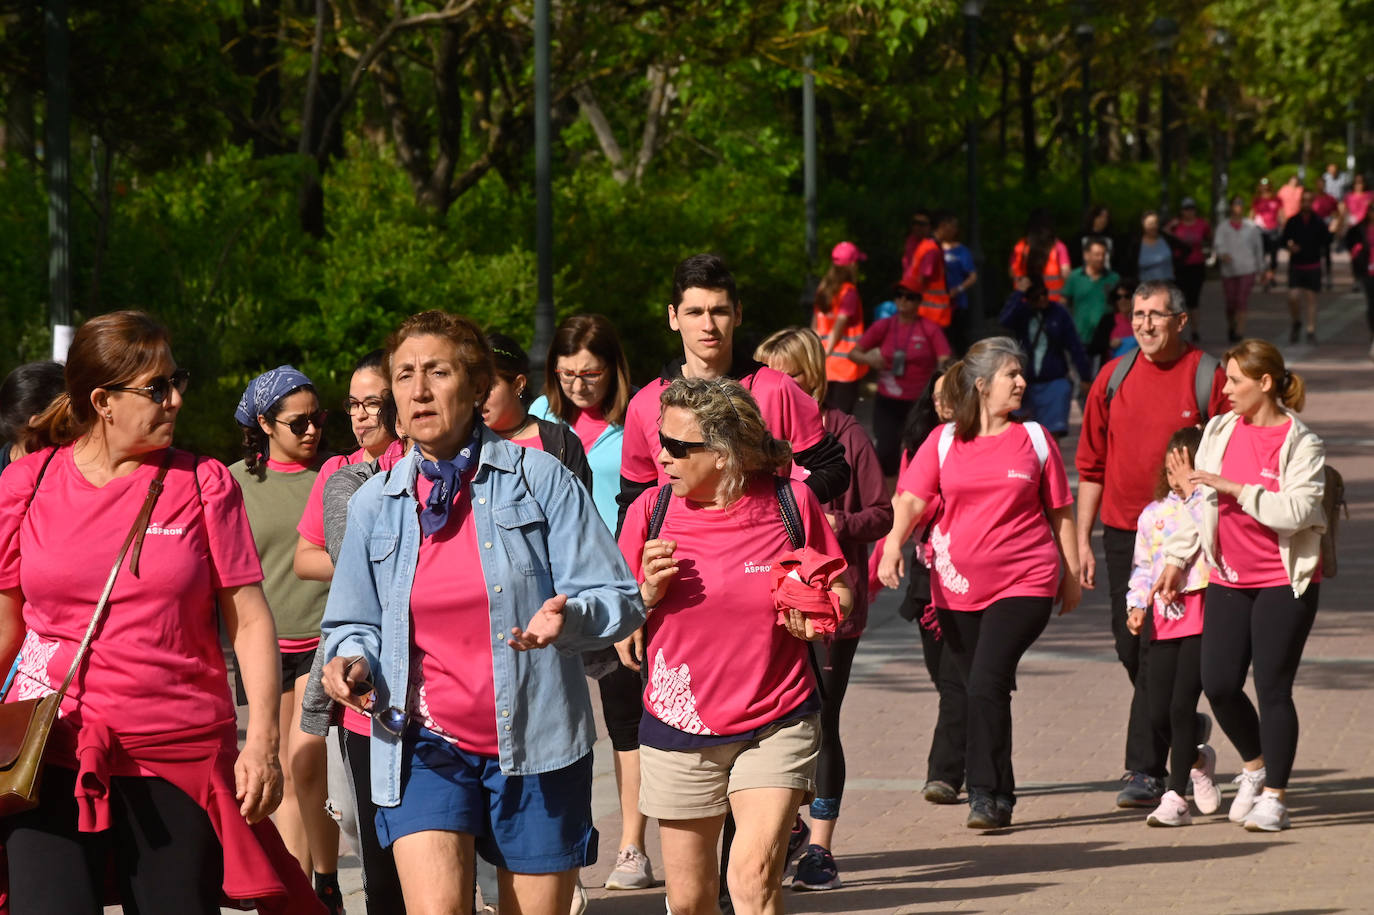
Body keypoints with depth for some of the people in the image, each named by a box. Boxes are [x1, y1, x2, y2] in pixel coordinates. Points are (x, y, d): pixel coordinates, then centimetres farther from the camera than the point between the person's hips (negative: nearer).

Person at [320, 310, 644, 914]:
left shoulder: (539, 479, -1)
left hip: (533, 744, -1)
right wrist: (352, 662, -7)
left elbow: (619, 600, -4)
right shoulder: (374, 505, 7)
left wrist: (567, 617, -26)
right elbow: (354, 623, 16)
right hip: (423, 747, 1)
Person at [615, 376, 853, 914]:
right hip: (680, 728, 2)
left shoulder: (791, 502, -6)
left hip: (776, 723, -2)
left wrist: (819, 618, -13)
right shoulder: (652, 511, -3)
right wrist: (648, 592, -16)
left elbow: (840, 592, 9)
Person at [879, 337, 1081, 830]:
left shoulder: (1034, 440, 5)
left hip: (1023, 584, -2)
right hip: (958, 585, 2)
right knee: (980, 690, 10)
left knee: (988, 683, -18)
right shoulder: (945, 441, 5)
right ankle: (999, 795, 23)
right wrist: (894, 542, -21)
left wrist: (1072, 573, 12)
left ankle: (987, 795, -15)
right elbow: (911, 497, -2)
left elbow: (1059, 512, 11)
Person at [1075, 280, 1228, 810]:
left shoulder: (1208, 379, -5)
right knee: (1130, 647, 8)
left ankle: (1144, 771, -6)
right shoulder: (1114, 378, 7)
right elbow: (1091, 464, 12)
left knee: (1158, 651, -9)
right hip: (1123, 533, 5)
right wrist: (1082, 540, 8)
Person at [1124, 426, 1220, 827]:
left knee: (1182, 705, -12)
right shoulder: (1153, 513, 15)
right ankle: (1199, 758, 37)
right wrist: (1137, 605, 9)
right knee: (1159, 714, 4)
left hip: (1202, 611, -5)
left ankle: (1176, 797, -5)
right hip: (1164, 617, 5)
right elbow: (1142, 565, 19)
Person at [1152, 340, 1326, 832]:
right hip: (1230, 579, 5)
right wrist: (1177, 558, 12)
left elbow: (1296, 510, -21)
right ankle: (1255, 766, 25)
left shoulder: (1301, 444, -9)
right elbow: (1200, 503, 15)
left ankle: (1273, 796, 6)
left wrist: (1236, 488, -22)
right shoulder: (1219, 432, 7)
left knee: (1273, 687, -4)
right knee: (1219, 684, -1)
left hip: (1285, 580, -5)